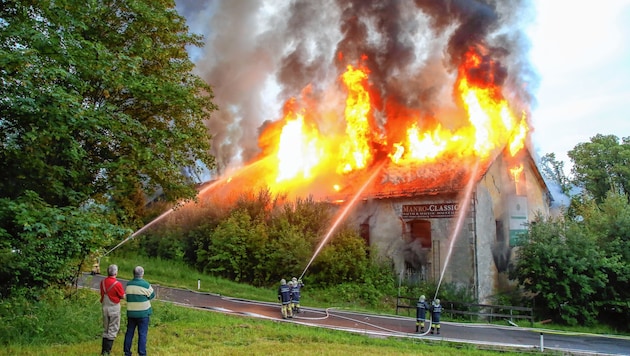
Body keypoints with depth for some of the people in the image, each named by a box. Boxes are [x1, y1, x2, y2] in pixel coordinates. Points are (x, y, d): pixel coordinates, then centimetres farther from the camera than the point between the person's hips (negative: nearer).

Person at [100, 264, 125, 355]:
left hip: (105, 307, 5)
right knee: (113, 330, 5)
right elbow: (123, 296, -9)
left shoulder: (103, 282, -1)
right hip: (114, 308, -5)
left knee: (105, 329, 17)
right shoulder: (117, 284, -18)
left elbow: (102, 294, 9)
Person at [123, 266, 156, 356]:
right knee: (142, 334, 2)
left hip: (131, 312, 5)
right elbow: (152, 295, -1)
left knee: (129, 332, 15)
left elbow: (127, 295, 11)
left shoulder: (128, 284, 0)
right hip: (143, 313, -4)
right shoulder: (145, 285, -14)